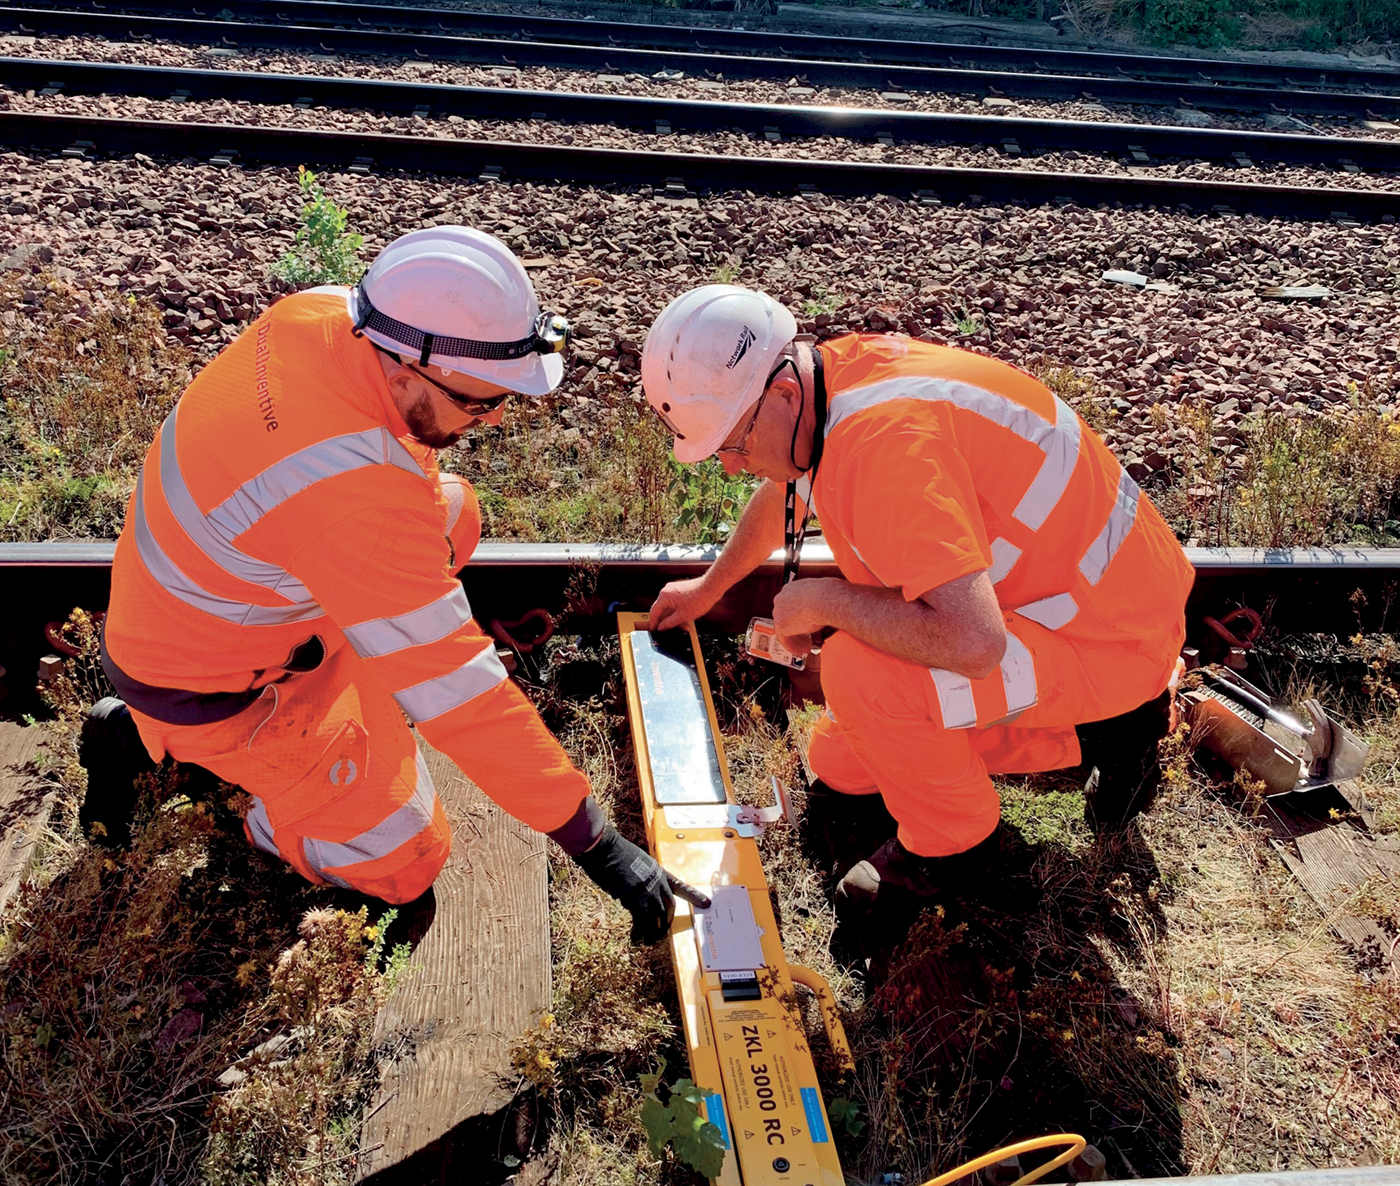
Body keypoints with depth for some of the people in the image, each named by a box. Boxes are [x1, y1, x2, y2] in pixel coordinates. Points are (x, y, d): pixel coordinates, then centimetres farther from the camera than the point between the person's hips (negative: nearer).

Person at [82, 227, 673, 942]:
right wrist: (595, 843, -29)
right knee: (407, 861, 4)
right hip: (210, 685, -7)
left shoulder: (322, 313, -18)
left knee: (453, 513, 6)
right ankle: (141, 736, 9)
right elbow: (459, 692, -37)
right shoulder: (355, 498, -41)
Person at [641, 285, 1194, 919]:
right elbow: (781, 493, 20)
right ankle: (1088, 730, 19)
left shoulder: (886, 436, -35)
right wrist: (710, 586, 35)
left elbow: (971, 642, -43)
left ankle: (949, 842, -1)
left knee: (861, 674, -32)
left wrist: (820, 600, -26)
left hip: (1113, 638, -9)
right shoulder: (829, 374, -4)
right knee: (839, 768, 14)